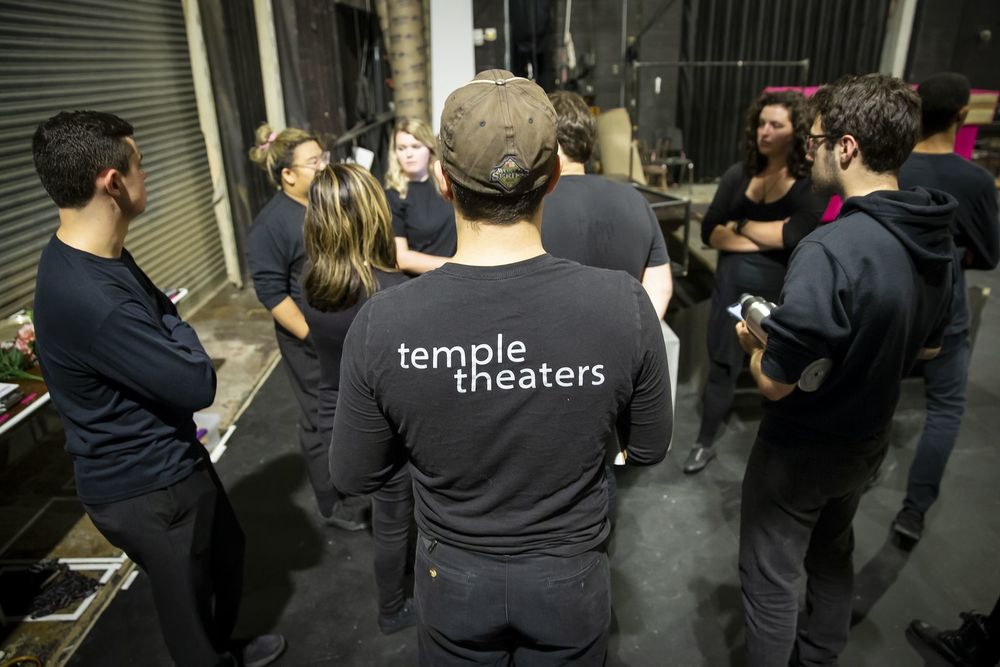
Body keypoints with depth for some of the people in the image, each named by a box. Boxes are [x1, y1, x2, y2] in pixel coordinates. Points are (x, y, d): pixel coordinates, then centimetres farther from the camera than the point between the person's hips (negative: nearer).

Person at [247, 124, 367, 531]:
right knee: (324, 422, 7)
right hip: (314, 342, -7)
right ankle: (333, 505, 25)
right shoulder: (271, 223, -15)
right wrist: (314, 336, -19)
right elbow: (272, 293, -16)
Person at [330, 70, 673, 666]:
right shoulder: (624, 304, -25)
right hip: (570, 580, 1)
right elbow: (649, 450, -8)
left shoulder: (382, 324, -26)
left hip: (453, 583, 0)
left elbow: (355, 476, -10)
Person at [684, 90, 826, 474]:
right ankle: (705, 443, 24)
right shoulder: (739, 175, 1)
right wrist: (767, 237, -15)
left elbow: (795, 236, -22)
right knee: (721, 365, 7)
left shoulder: (810, 183, -9)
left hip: (782, 290, -2)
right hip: (732, 284, 2)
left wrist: (741, 225, -9)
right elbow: (709, 232, -5)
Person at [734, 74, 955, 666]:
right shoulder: (937, 239, -6)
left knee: (772, 578, 12)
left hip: (800, 451, -8)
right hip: (868, 441, 8)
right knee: (833, 554, 29)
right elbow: (927, 347, 8)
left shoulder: (830, 250, -33)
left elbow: (775, 383, -28)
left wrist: (754, 342, -9)